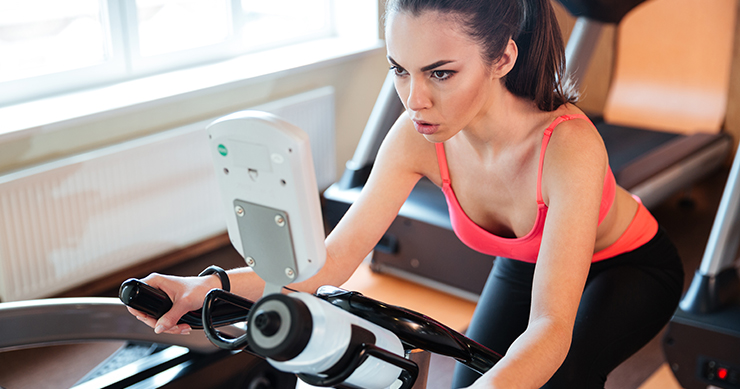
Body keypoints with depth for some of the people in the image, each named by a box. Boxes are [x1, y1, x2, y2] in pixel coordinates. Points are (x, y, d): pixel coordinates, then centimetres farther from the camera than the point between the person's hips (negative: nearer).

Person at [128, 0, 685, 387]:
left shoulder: (566, 145, -41)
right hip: (523, 266, 4)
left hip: (631, 267, -4)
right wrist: (215, 285, -43)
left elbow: (550, 328, -46)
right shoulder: (418, 138, -27)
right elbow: (336, 255, -27)